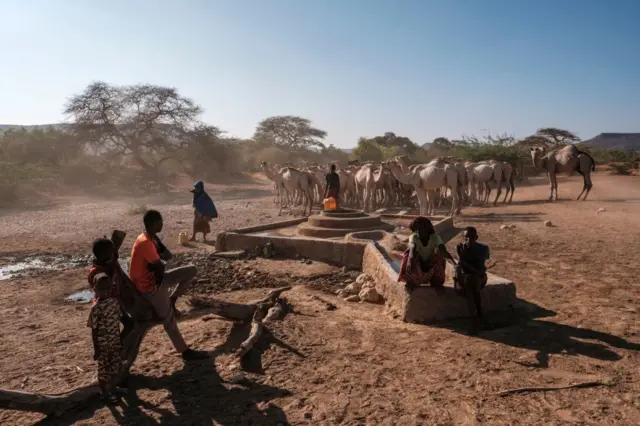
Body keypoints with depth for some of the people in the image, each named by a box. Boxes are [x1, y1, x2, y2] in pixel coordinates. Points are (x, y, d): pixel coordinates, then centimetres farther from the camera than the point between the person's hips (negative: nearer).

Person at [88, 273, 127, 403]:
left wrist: (120, 341, 13)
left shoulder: (114, 302, -2)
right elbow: (94, 330, -15)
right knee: (103, 369, 11)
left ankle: (113, 388, 41)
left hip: (115, 342, 6)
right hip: (103, 345, -6)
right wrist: (96, 349, -12)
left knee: (117, 366, 19)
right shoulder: (96, 308, -21)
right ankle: (104, 393, 29)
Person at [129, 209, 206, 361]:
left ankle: (171, 301, 11)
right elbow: (160, 267, -21)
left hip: (156, 277, 9)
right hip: (149, 286, -9)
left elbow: (168, 257, 5)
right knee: (168, 318, -2)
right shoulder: (145, 243, -25)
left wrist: (156, 240, -6)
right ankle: (185, 351, 8)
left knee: (192, 271, 3)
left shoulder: (151, 239, 6)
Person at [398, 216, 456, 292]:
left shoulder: (435, 237, -19)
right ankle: (411, 282, -13)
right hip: (417, 265, 0)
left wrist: (453, 262, -54)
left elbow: (444, 251, -34)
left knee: (440, 254, -28)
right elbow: (412, 248, -40)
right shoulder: (413, 237, -19)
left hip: (432, 265, 1)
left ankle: (437, 282, -9)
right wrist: (410, 260, -62)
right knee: (410, 254, -31)